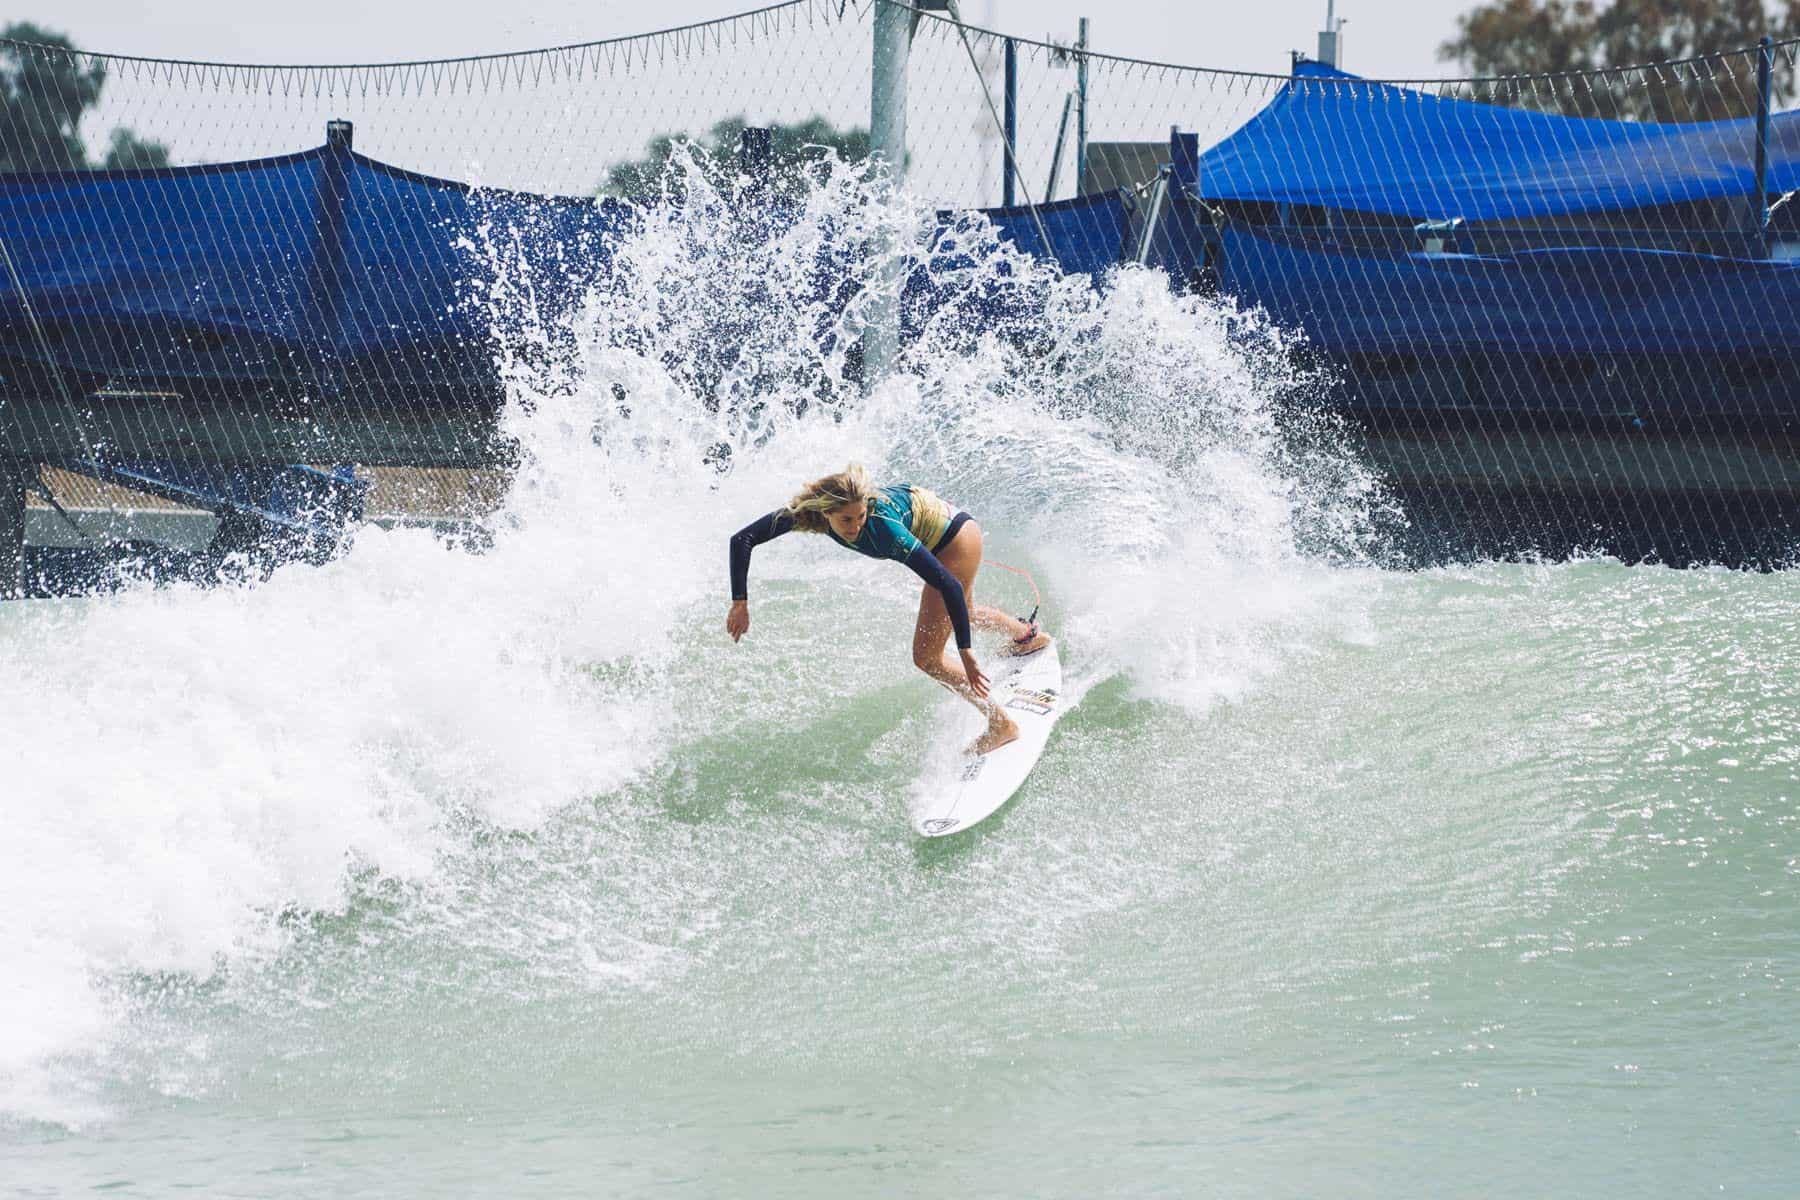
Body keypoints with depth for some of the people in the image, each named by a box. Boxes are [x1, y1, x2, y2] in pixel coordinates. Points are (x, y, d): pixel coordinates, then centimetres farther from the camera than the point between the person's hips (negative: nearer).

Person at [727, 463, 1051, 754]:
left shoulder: (882, 525, -43)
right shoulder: (808, 509, -29)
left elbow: (950, 586, -39)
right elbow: (742, 540, -20)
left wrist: (965, 653, -38)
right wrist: (740, 603, -29)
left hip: (955, 541, -7)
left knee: (927, 657, -8)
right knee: (962, 614, 36)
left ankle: (1001, 724, 8)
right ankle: (1028, 635, 66)